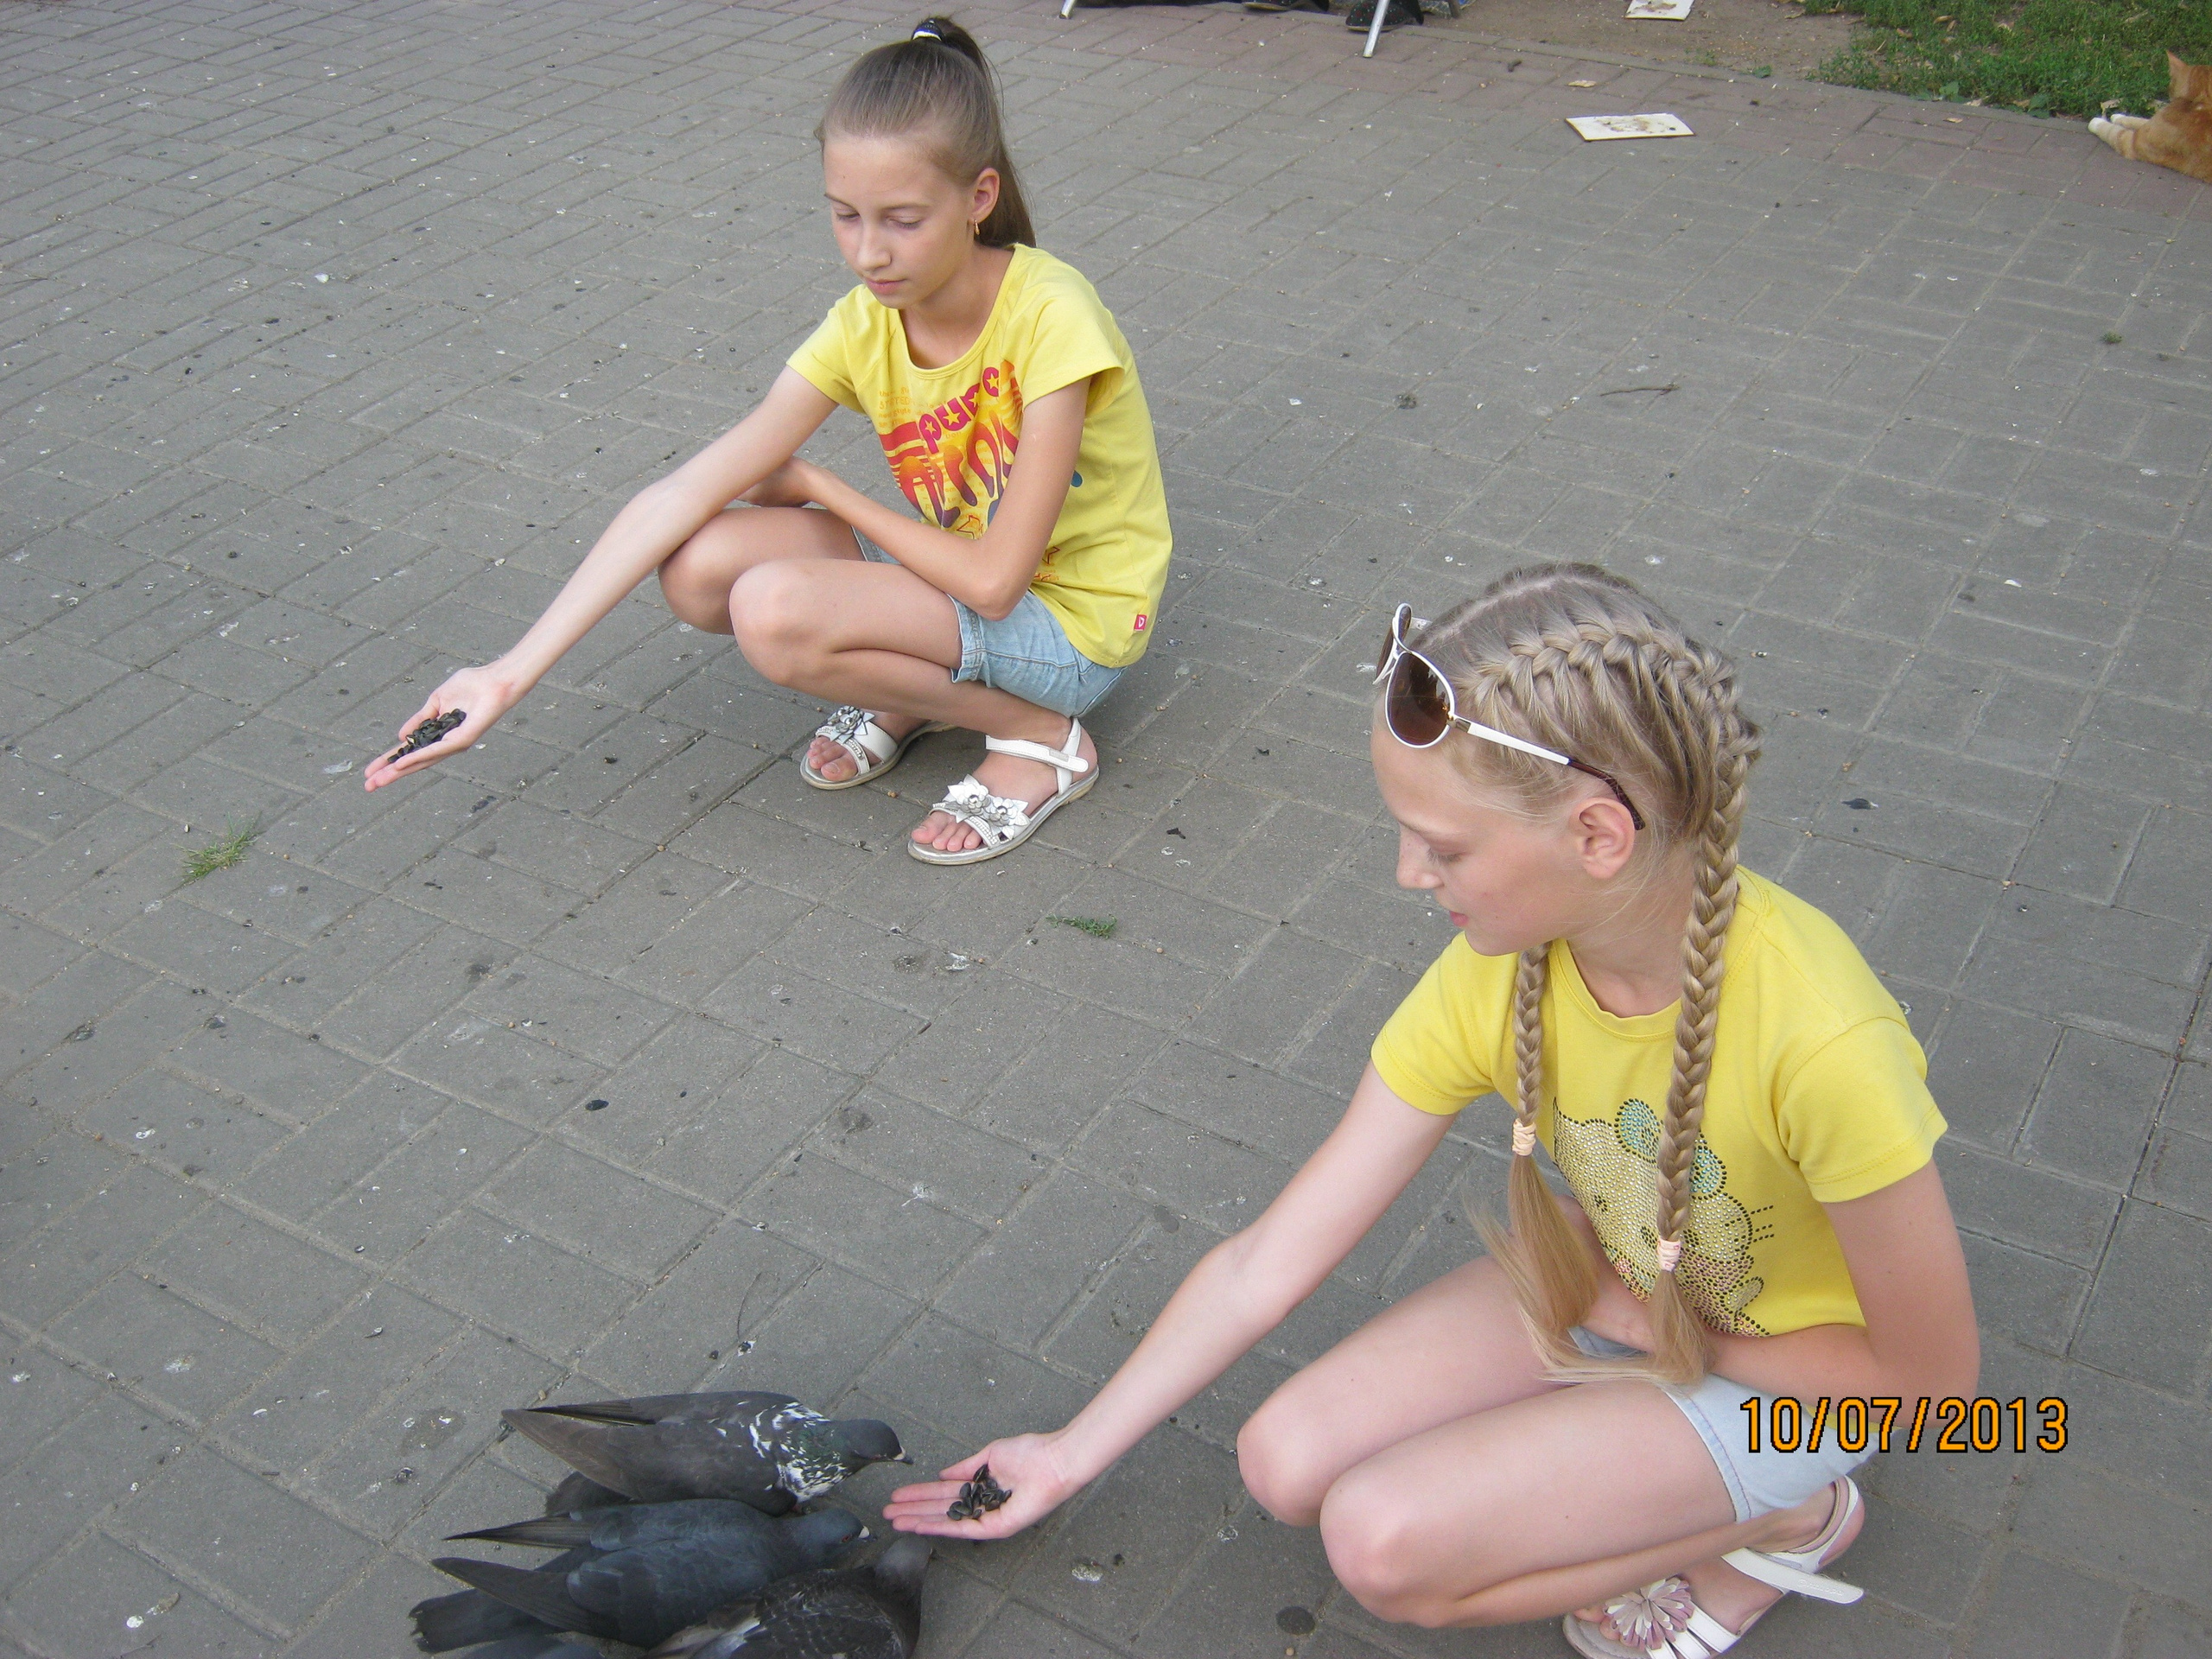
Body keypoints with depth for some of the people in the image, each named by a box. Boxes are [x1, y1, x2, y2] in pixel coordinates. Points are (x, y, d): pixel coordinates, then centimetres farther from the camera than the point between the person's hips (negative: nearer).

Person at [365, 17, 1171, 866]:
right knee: (700, 562, -16)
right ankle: (924, 683, 6)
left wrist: (818, 485, -11)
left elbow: (993, 581, -25)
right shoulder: (865, 326, -8)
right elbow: (678, 498, -14)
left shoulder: (1048, 315, -25)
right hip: (957, 573, 6)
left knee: (774, 611, -28)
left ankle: (1038, 735, -9)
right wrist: (511, 674, -20)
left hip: (1073, 625, -6)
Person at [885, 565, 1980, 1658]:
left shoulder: (1813, 1036, -38)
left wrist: (1657, 1327, -13)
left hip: (1781, 1371, -5)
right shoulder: (1489, 977, -19)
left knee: (1386, 1544, -19)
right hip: (1618, 1285, 5)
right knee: (1287, 1465, -8)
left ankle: (1776, 1523, 1)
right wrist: (1070, 1456, -6)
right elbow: (1262, 1266, -10)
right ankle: (1632, 1476, 7)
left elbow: (1928, 1380, -21)